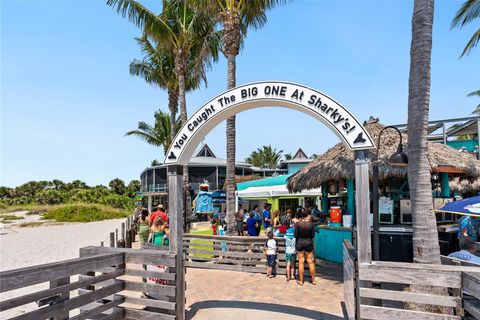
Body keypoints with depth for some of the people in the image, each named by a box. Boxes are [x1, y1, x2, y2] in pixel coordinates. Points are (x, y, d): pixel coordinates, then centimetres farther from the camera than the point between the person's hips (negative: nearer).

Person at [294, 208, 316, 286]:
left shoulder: (298, 224, -14)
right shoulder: (310, 223, -9)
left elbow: (296, 235, -10)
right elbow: (313, 235, -3)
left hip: (300, 243, -1)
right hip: (309, 243, 1)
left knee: (301, 262, 8)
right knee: (310, 261, 12)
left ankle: (301, 281, 16)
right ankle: (313, 280, 22)